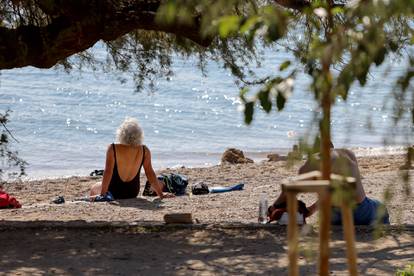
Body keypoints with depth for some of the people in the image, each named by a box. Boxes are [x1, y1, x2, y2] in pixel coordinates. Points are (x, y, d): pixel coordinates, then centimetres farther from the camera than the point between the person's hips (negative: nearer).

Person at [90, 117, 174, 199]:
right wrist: (160, 194, -2)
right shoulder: (144, 150, -12)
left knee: (93, 188, 28)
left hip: (114, 192, -3)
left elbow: (108, 172, -20)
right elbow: (150, 173, -9)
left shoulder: (113, 148, -18)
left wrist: (102, 194, -17)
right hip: (133, 192, 3)